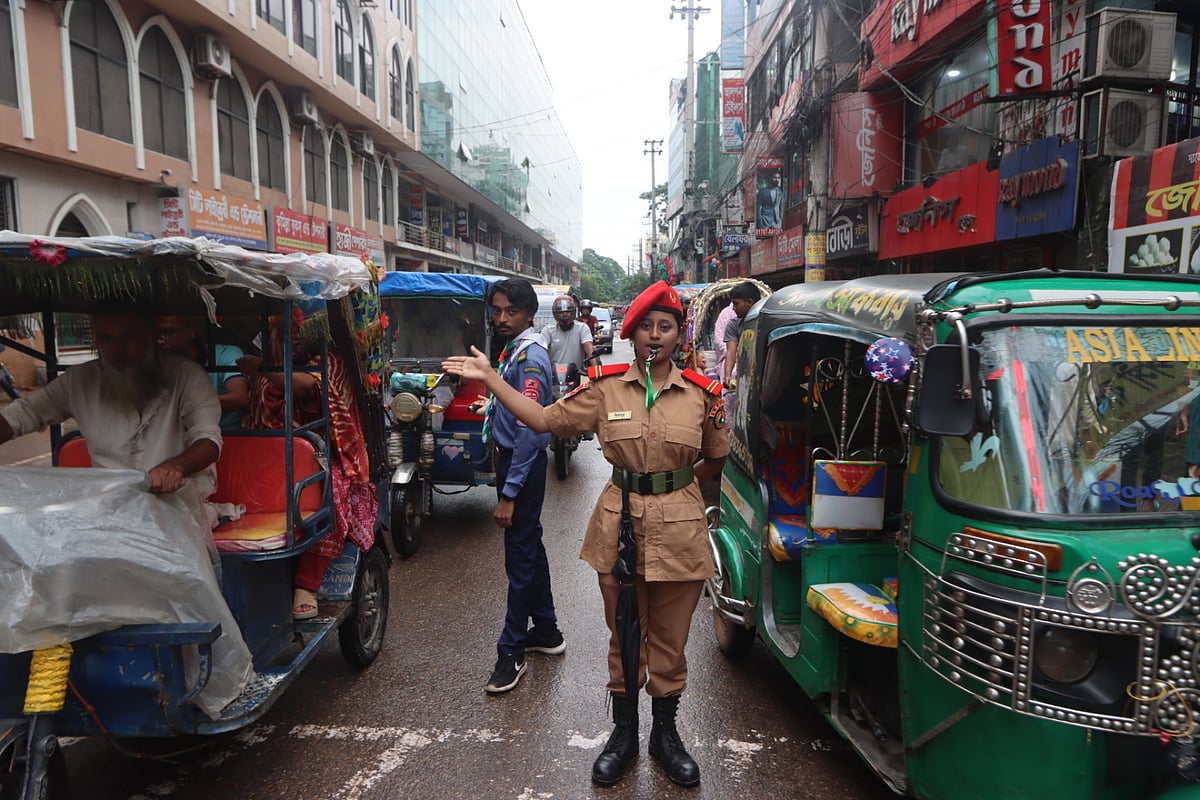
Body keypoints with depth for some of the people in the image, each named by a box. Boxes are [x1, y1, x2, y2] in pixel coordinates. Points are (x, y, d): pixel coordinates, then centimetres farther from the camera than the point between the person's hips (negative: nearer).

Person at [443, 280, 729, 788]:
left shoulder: (702, 393, -2)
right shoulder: (605, 385, -2)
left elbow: (715, 458, 12)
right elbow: (546, 421, -3)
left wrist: (676, 488, 3)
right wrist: (489, 379, -7)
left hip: (679, 531, 0)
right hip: (620, 524, 0)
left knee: (670, 639, 13)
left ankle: (665, 733, 35)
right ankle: (623, 732, 35)